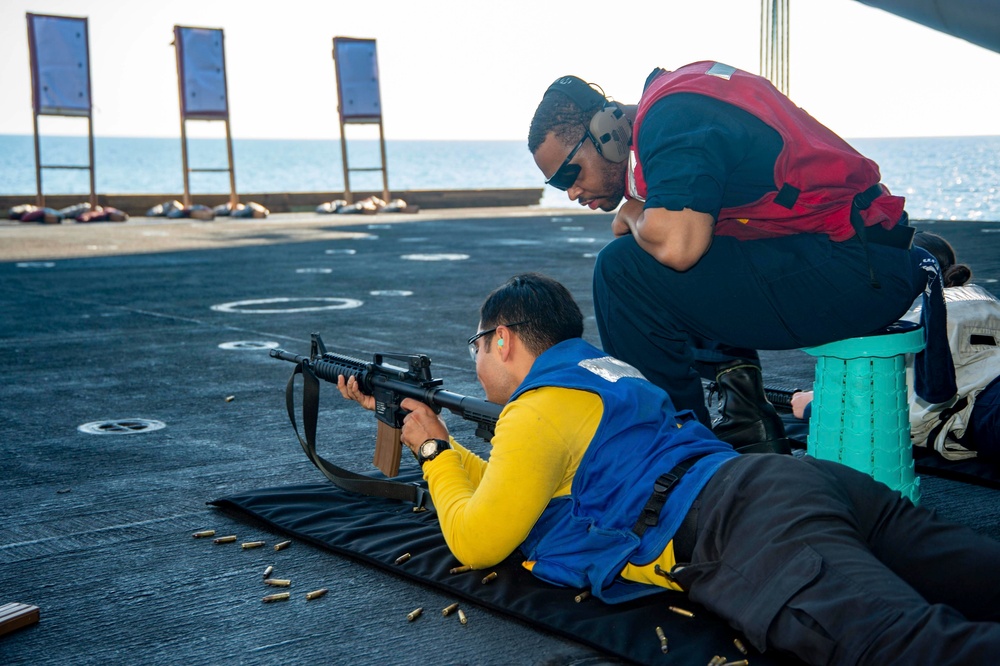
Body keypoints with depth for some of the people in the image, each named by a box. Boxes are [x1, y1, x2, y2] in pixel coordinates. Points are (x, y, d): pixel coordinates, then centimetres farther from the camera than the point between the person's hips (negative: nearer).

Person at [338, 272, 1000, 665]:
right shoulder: (600, 373, 35)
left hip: (741, 527, -9)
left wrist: (433, 450, 27)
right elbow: (508, 488, 45)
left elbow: (475, 541, 10)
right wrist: (430, 432, 49)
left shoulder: (538, 409, 7)